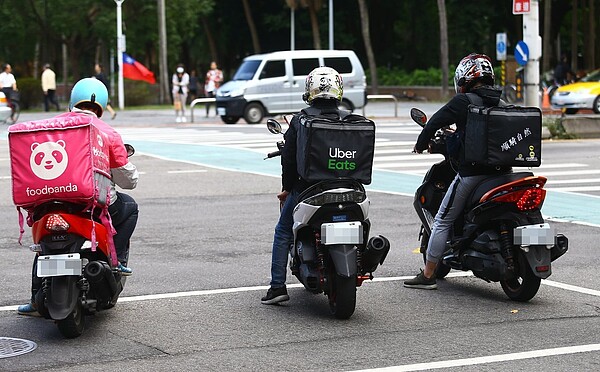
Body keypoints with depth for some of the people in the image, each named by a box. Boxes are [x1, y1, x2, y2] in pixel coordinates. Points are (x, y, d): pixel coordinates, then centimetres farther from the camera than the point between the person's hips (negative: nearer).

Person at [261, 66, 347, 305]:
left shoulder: (300, 121, -9)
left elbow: (289, 158, -6)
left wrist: (287, 187, 7)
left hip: (306, 187, -3)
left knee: (283, 232, 13)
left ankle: (278, 286, 7)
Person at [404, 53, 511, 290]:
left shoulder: (463, 101, -6)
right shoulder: (502, 103, 10)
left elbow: (435, 121, -6)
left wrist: (421, 144, 13)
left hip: (471, 171, -6)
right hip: (502, 170, 6)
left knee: (442, 221, 3)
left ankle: (427, 276, 4)